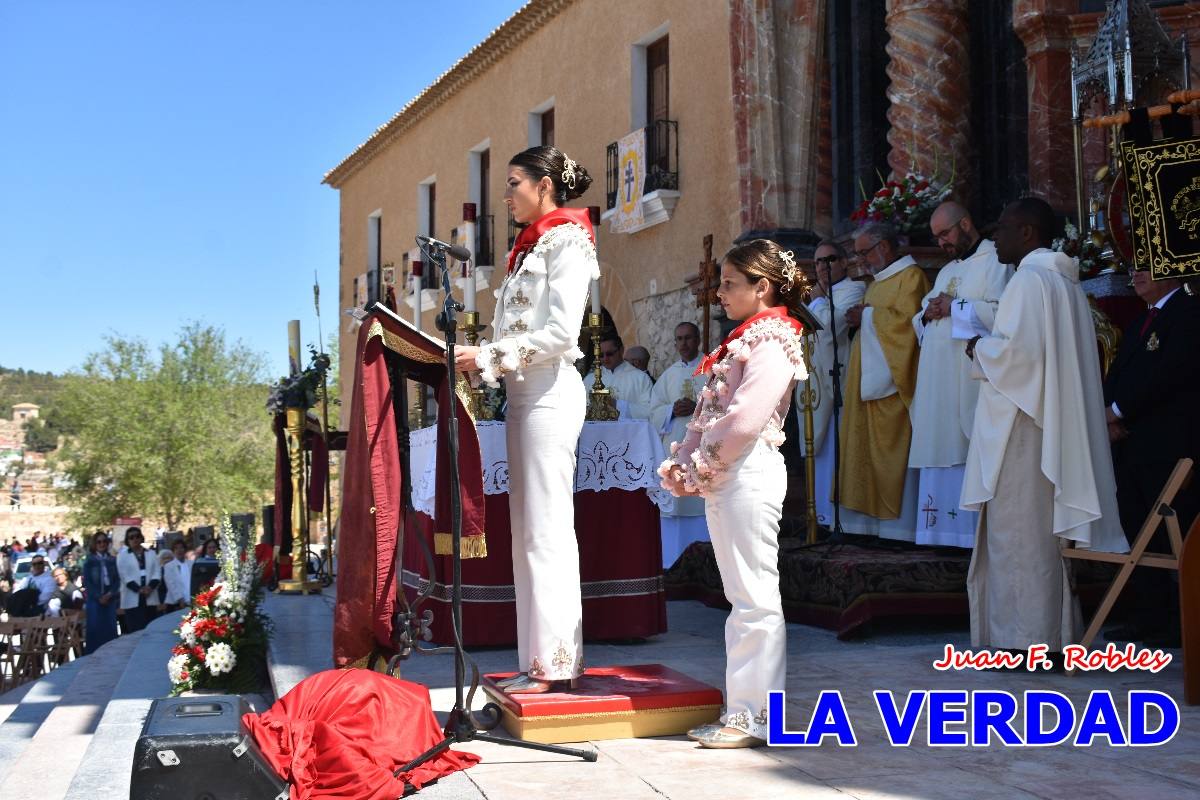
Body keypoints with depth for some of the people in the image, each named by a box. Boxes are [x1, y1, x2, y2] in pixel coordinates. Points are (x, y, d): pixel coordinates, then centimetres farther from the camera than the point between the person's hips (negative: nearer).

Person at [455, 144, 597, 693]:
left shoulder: (566, 240, -5)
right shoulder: (529, 247, 22)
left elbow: (561, 332, -16)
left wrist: (491, 356, -14)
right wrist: (483, 361, 6)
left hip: (550, 391, -9)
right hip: (522, 394, 9)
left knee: (547, 529, -9)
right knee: (528, 530, 8)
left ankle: (557, 661, -4)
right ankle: (539, 659, 12)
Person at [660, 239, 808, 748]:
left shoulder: (771, 343, -11)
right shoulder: (745, 340, 19)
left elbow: (744, 420, -21)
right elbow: (708, 413, 18)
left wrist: (699, 466, -11)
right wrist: (685, 463, 6)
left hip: (748, 473, -10)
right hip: (722, 479, 10)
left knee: (755, 597, -5)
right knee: (742, 596, 12)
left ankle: (755, 717, 0)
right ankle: (742, 709, 19)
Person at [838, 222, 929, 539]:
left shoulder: (910, 277, -7)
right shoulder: (877, 282, 22)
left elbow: (906, 321, -19)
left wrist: (866, 316, -10)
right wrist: (859, 318, 6)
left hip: (891, 383, -9)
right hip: (867, 382, 9)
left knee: (890, 452, -9)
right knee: (867, 450, 6)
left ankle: (898, 524, -5)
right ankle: (870, 521, 8)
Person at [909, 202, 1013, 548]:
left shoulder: (995, 261, -1)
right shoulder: (946, 271, 25)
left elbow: (1000, 312, -16)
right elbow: (920, 323, 26)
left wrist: (954, 307, -8)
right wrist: (928, 315, 4)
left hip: (972, 378, -8)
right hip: (937, 383, 8)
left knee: (971, 452, -11)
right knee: (940, 451, 5)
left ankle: (977, 530, -8)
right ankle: (944, 527, 8)